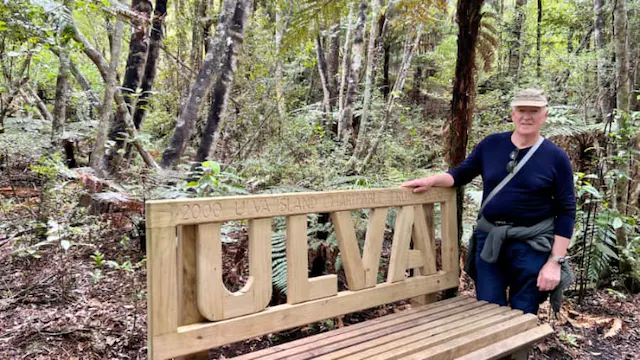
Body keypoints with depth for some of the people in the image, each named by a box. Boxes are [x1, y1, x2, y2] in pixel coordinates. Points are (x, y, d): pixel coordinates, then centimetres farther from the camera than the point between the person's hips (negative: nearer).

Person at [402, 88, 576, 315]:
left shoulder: (556, 157, -5)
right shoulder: (491, 145, 1)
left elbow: (566, 212, -4)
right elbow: (460, 174, 11)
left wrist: (555, 261, -9)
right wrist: (431, 181, -10)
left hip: (531, 244, -2)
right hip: (489, 238, 2)